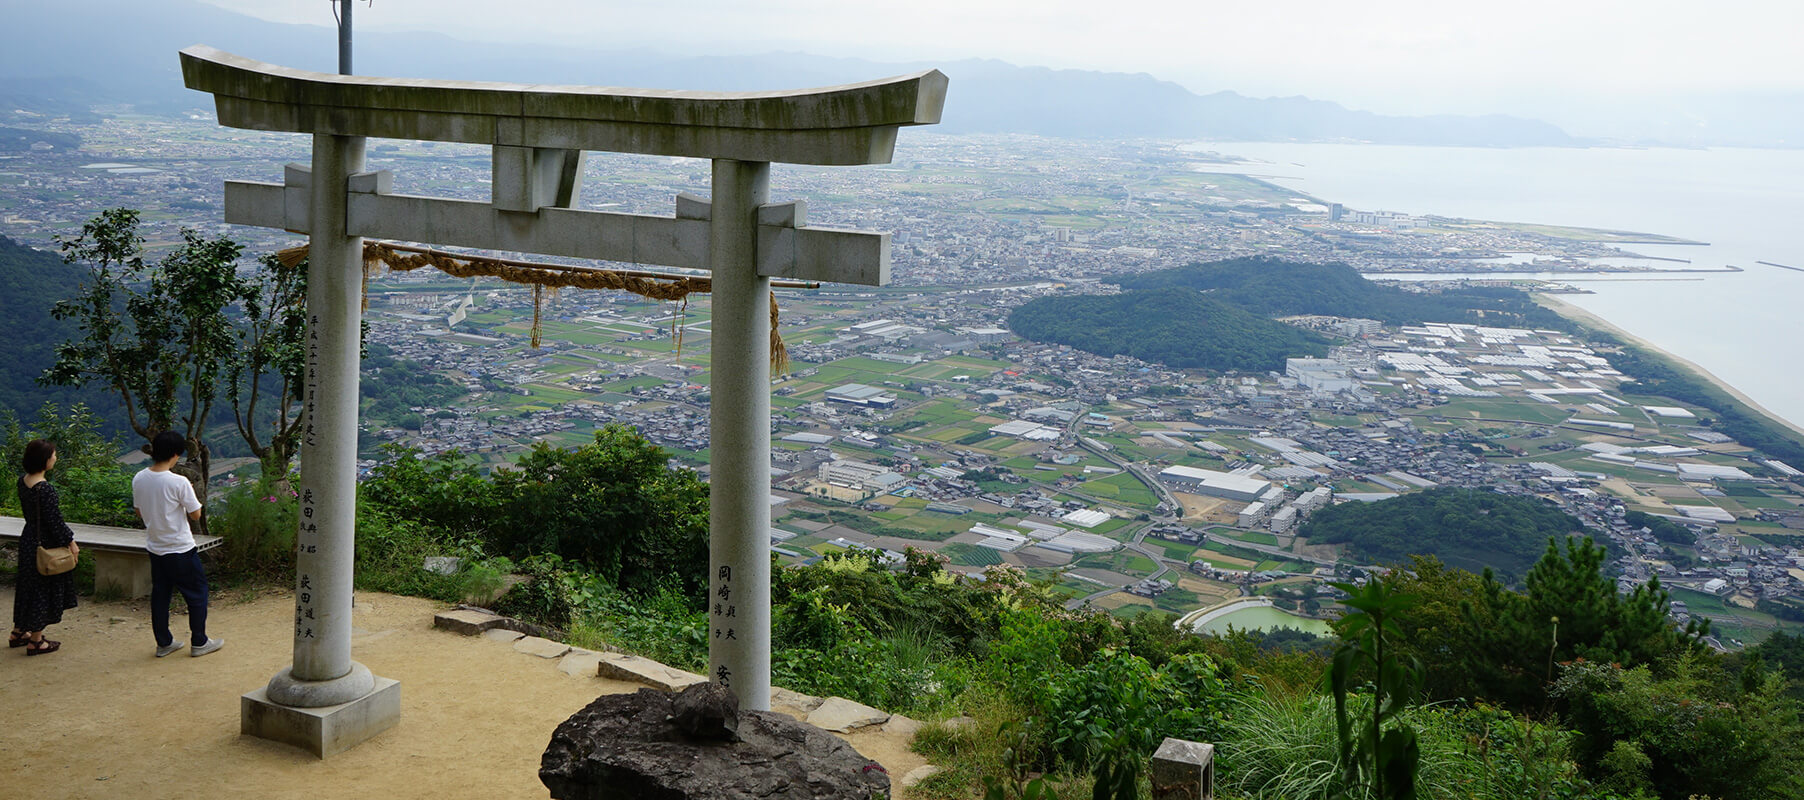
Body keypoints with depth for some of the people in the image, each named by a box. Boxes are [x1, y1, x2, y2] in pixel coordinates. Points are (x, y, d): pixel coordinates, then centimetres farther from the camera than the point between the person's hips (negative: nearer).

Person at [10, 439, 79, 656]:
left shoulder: (23, 482, 1)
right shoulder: (45, 489, -26)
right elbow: (55, 521, -22)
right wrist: (71, 542, -10)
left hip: (28, 539, 8)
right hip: (45, 544, -8)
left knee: (28, 586, 21)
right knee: (43, 588, 4)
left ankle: (18, 632, 33)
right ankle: (36, 641, 14)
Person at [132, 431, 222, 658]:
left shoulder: (139, 479, -3)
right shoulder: (179, 483, -22)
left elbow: (139, 512, 9)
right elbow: (195, 514, -12)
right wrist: (190, 495, 3)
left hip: (155, 547, 6)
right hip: (181, 549, -6)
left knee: (160, 594, 15)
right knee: (196, 593, 9)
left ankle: (164, 643, 22)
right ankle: (199, 642, 15)